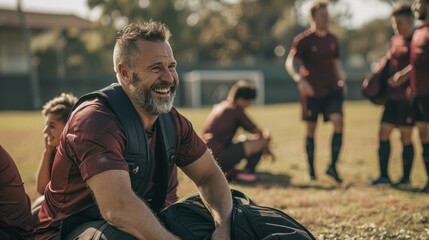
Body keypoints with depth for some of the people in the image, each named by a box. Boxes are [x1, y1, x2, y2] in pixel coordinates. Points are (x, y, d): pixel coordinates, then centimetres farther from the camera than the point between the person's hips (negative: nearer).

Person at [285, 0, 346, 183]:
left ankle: (332, 166, -9)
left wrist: (341, 81, 6)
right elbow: (290, 63, -8)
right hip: (311, 91, -3)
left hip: (332, 89, 4)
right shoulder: (303, 40, -5)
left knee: (338, 121, -16)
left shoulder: (332, 39, 10)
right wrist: (300, 80, -25)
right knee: (311, 128, 5)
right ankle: (311, 170, 18)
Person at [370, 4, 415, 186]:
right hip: (392, 95, 7)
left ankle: (406, 178, 8)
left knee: (405, 137, -2)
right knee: (384, 133, 4)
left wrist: (403, 78, -27)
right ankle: (383, 176, 9)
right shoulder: (394, 40, 15)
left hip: (407, 96, -7)